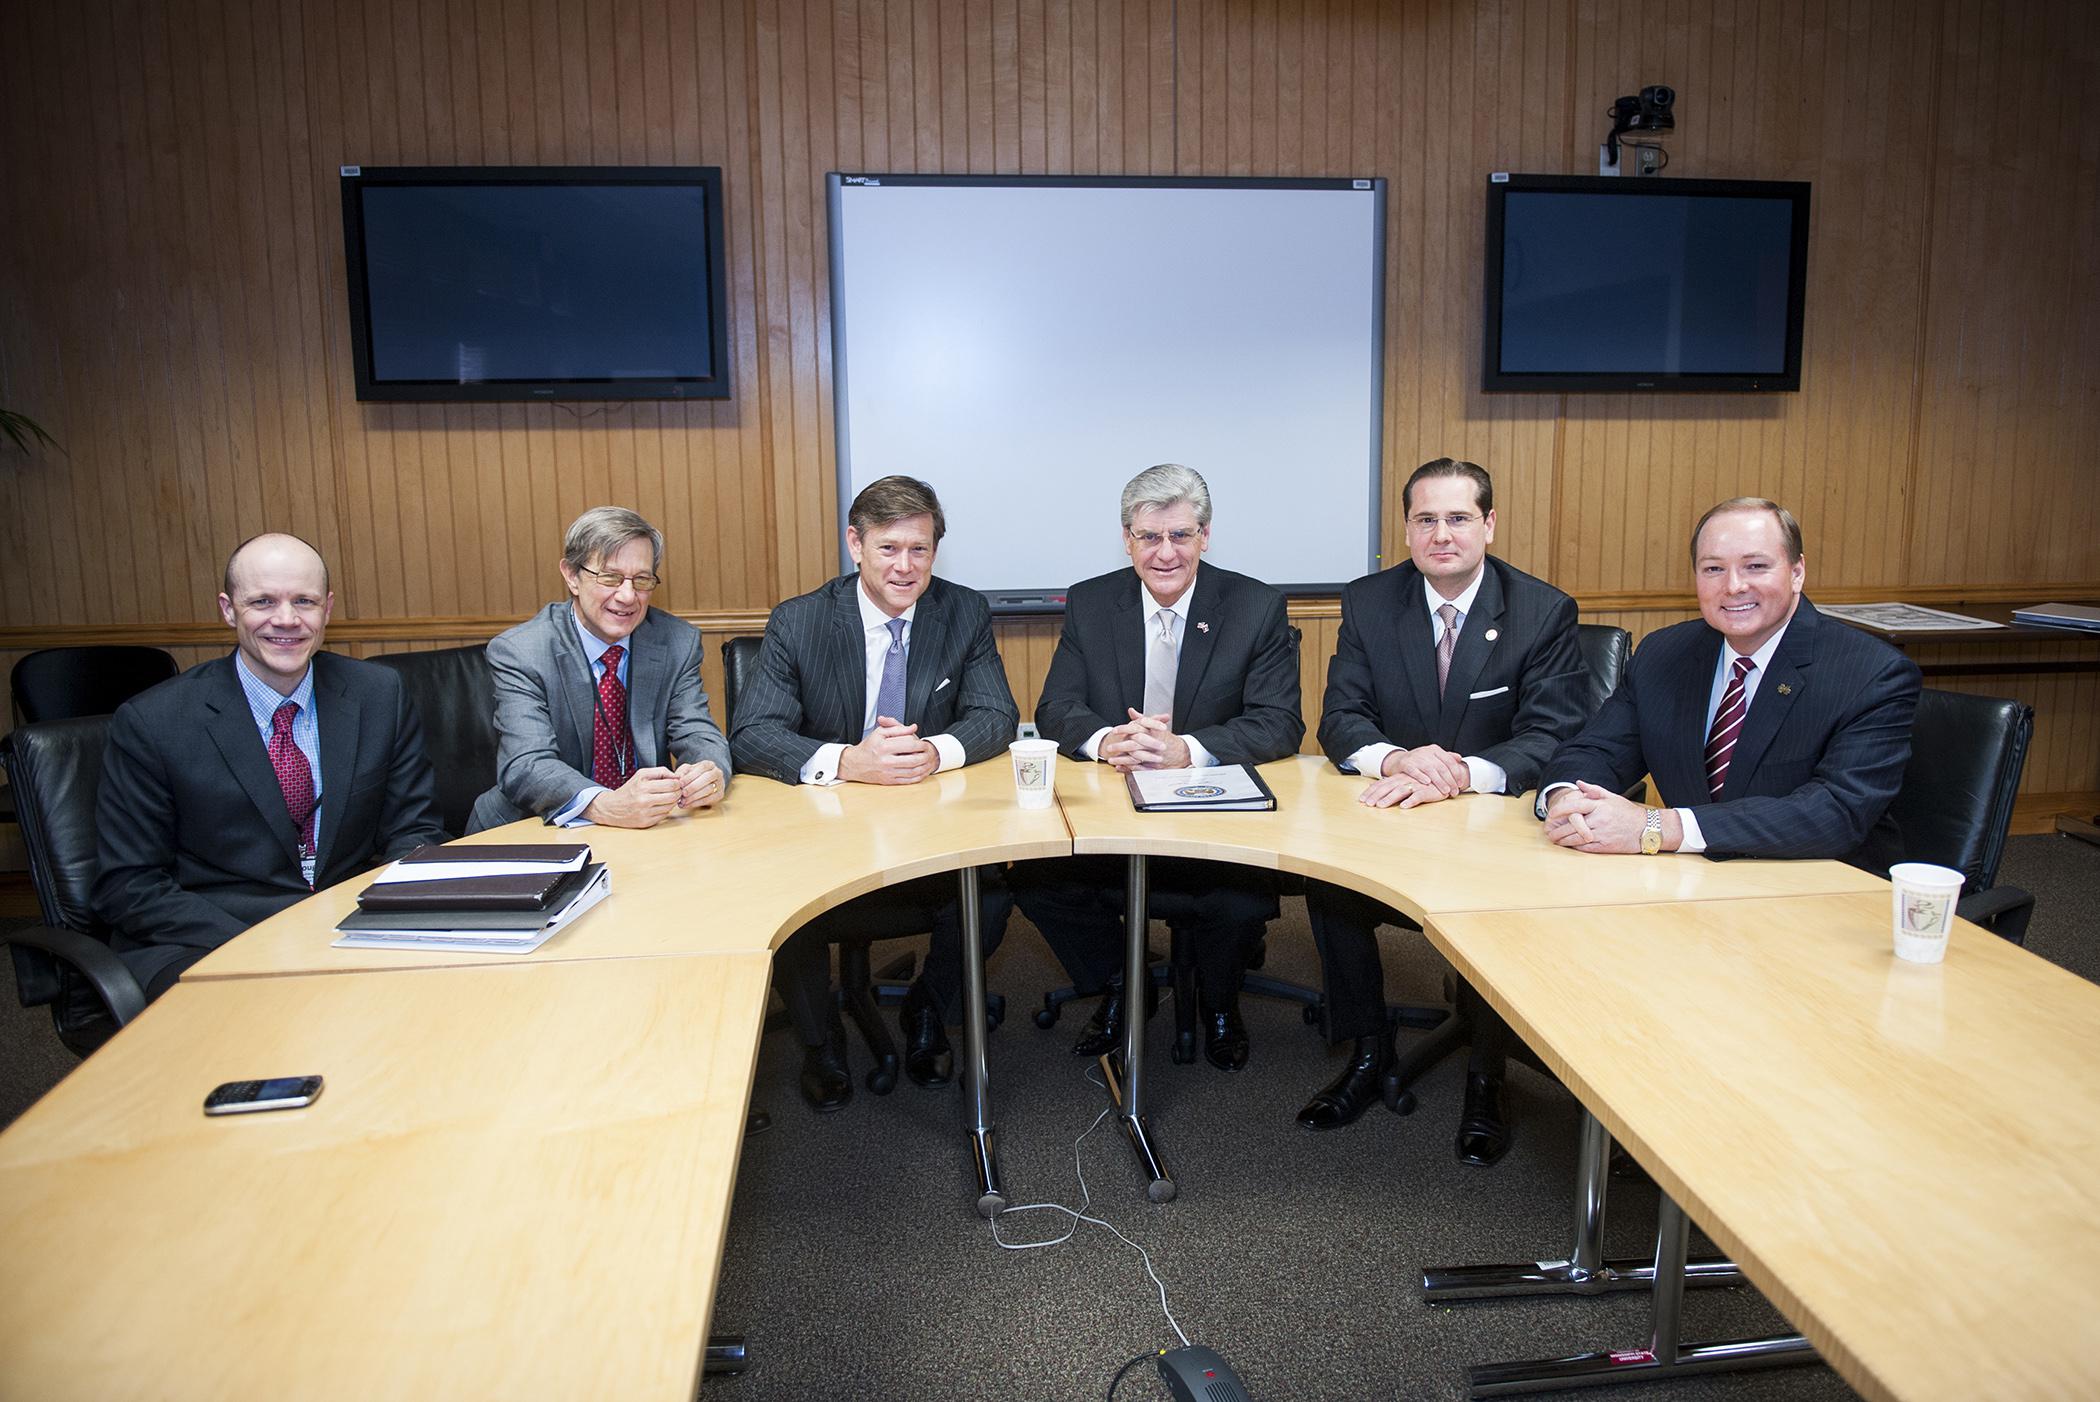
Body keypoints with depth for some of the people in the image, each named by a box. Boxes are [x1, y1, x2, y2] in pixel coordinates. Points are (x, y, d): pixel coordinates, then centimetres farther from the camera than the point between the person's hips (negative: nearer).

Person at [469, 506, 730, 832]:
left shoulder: (678, 642, 0)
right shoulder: (517, 652, -10)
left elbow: (697, 733, -3)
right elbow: (524, 766, -21)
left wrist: (710, 774, -29)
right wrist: (606, 805, -41)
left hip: (649, 829, 5)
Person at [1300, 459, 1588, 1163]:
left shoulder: (1545, 612, -6)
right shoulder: (1368, 603, 1)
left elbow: (1553, 738, -12)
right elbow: (1340, 719, -3)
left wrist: (1457, 773, -31)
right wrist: (1395, 759, -27)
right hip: (1393, 818, 2)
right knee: (1325, 878, -24)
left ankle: (1486, 1077, -3)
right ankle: (1368, 1052, 0)